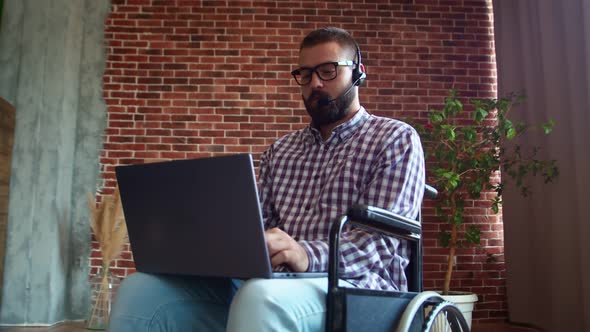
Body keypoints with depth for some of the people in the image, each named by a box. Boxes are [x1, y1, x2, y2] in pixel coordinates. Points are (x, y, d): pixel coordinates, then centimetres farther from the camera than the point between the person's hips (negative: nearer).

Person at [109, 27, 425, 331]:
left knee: (260, 297, -39)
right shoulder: (280, 151, 23)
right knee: (141, 289, -15)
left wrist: (309, 255, -27)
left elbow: (384, 239, -8)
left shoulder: (397, 139, 6)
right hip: (270, 281, 5)